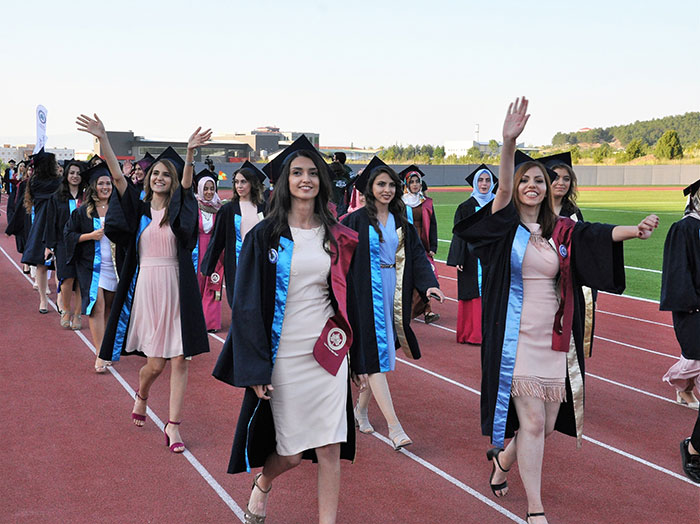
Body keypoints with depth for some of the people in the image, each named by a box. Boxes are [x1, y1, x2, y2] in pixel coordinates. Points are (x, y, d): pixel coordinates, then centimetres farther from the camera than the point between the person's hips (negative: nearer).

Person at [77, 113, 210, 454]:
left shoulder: (178, 210, 4)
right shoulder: (139, 210, 7)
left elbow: (187, 184, -15)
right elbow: (117, 176, -4)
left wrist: (190, 154, -34)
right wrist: (102, 139, -16)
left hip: (175, 290, 0)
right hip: (146, 289, 0)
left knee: (179, 360, 0)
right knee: (155, 363, 2)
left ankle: (173, 425, 10)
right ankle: (141, 395, 35)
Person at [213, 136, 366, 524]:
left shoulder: (337, 238, 6)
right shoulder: (265, 237, -3)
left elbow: (350, 299, 11)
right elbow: (247, 304, -5)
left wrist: (360, 360, 8)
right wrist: (255, 369, -11)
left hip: (327, 352, 2)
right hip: (283, 355, -2)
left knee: (330, 448, -1)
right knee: (293, 451, 6)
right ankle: (262, 483, 39)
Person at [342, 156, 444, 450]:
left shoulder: (401, 222, 10)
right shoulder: (356, 221, -4)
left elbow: (417, 255, 4)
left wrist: (429, 284, -12)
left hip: (393, 292, 5)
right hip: (367, 294, -5)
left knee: (380, 356, 12)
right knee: (376, 357, -9)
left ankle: (361, 409, 32)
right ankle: (394, 427, -12)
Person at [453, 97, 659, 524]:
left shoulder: (562, 230, 7)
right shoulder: (507, 226, -2)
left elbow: (600, 234, -11)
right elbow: (503, 190, -21)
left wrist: (635, 230, -32)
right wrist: (509, 142, -37)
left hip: (554, 337, 4)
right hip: (517, 337, -4)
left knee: (546, 423, 12)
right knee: (532, 422, -6)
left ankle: (503, 458, 42)